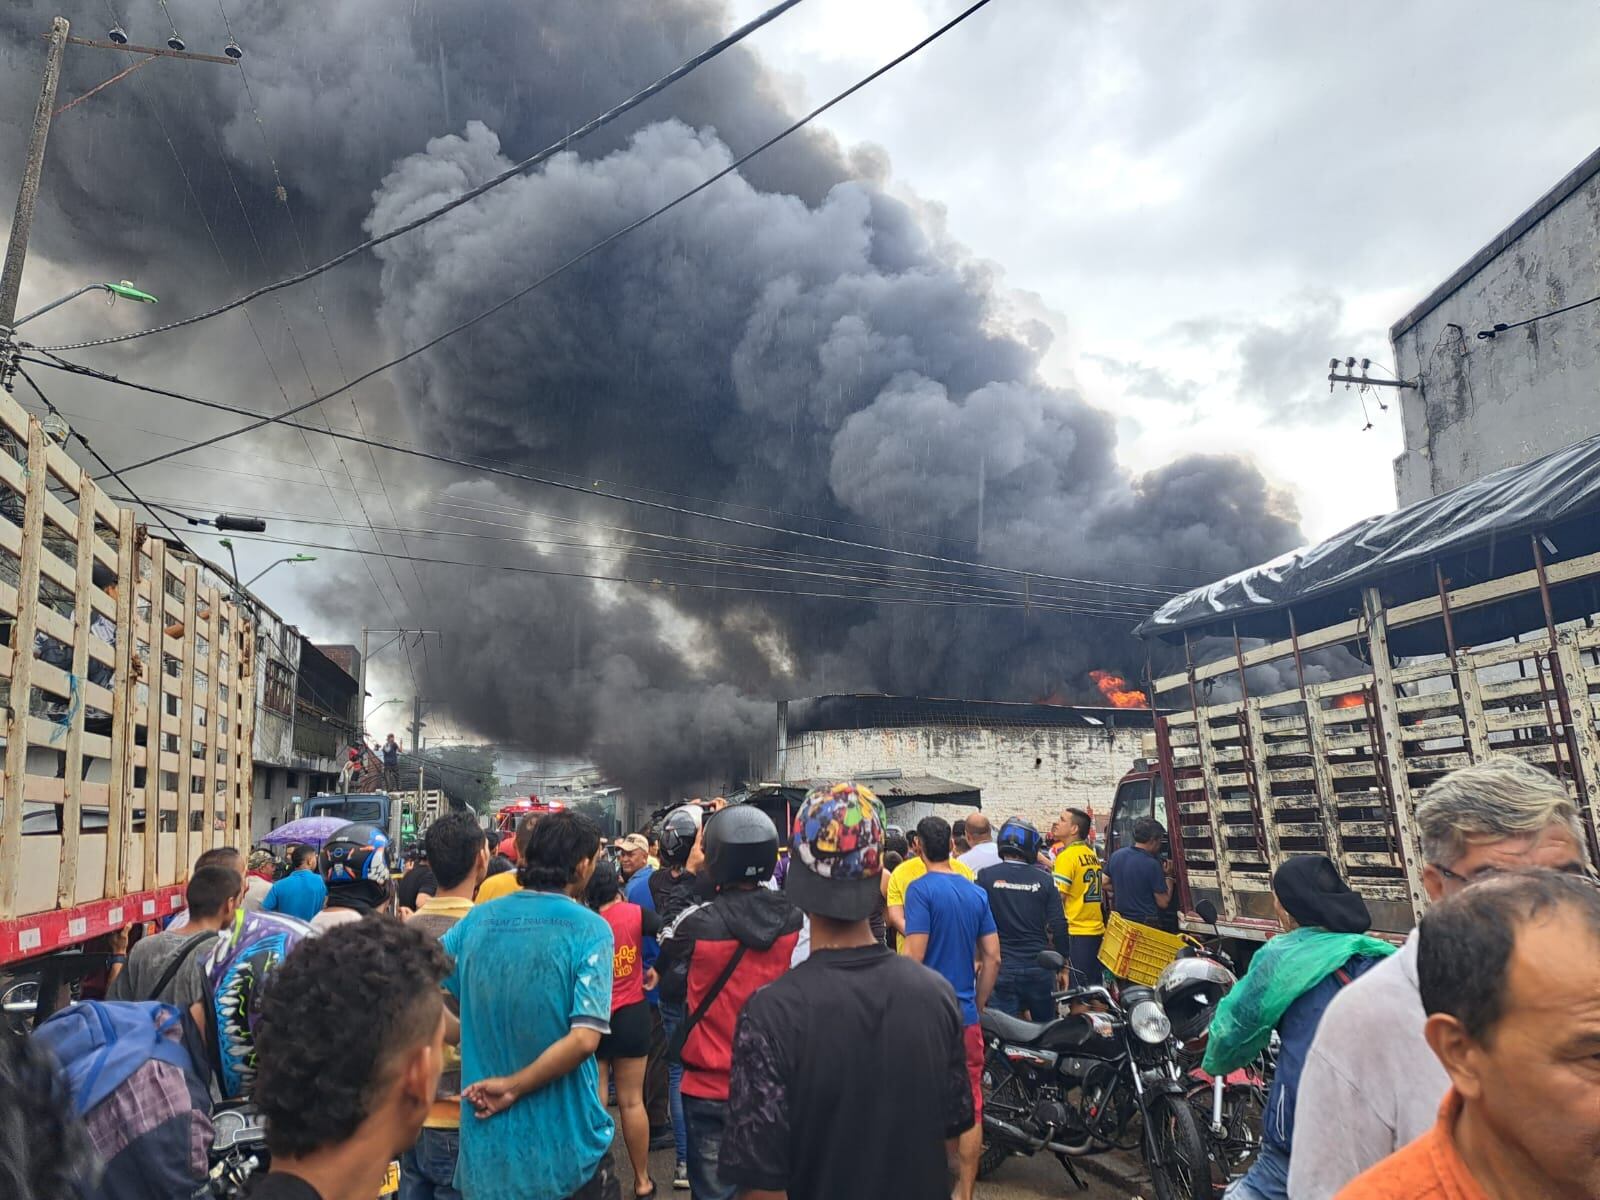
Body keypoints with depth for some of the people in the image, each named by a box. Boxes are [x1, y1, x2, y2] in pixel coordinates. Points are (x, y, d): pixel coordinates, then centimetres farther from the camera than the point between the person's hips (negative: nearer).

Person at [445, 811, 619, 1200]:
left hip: (488, 1141, 4)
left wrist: (474, 1037, 5)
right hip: (567, 1144, -4)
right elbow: (584, 1039, -25)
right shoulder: (589, 928, -16)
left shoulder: (476, 919, -2)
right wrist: (514, 1086, -14)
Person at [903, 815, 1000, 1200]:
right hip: (966, 1015, 5)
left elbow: (914, 956, -18)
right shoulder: (976, 892, 5)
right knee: (969, 1108, 10)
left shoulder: (921, 888, -12)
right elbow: (993, 958, 7)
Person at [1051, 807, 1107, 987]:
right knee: (1094, 990, 12)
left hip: (1075, 932, -8)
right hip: (1097, 931, 8)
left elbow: (1058, 897, -17)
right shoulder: (1092, 854, 11)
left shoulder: (1067, 855, -13)